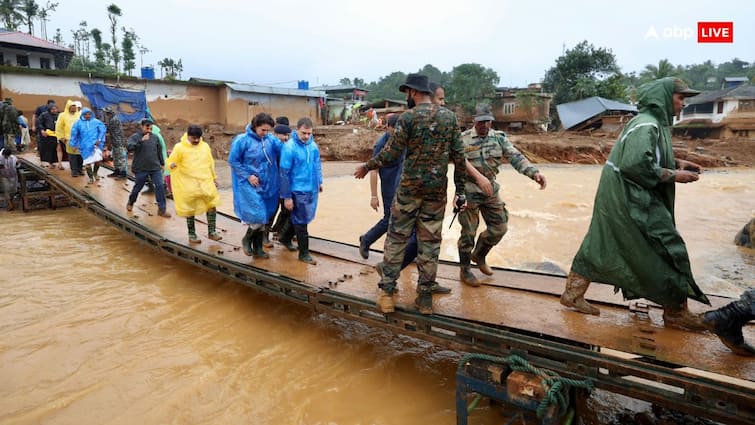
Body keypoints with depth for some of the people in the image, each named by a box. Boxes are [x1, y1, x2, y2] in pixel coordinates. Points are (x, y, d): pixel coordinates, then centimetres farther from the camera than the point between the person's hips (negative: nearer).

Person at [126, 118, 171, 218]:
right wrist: (141, 140, -34)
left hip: (155, 167, 3)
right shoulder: (135, 137, -6)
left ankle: (161, 209, 0)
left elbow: (159, 151, 16)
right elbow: (129, 147, -25)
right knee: (138, 187, 11)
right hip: (141, 168, -3)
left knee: (159, 186, -6)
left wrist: (162, 163, 20)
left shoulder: (155, 137, 5)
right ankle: (130, 203, 39)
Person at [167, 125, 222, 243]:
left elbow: (211, 163, 18)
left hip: (206, 182, 3)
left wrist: (214, 178, 21)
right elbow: (170, 162, -4)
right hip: (189, 185, -3)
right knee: (190, 210, 7)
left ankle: (212, 232, 14)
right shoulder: (180, 147, -5)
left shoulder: (205, 146, 7)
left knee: (212, 206, 1)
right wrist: (172, 165, -27)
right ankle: (192, 235, 19)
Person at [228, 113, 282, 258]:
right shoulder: (242, 140, -10)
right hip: (249, 185, -5)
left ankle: (257, 248, 26)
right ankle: (247, 239, 18)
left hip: (266, 185, 5)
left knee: (263, 218, 11)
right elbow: (232, 161, -6)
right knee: (258, 217, -11)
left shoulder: (271, 140, 0)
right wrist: (248, 175, -11)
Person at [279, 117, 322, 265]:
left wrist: (319, 181, 20)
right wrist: (286, 197, -15)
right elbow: (284, 173, -16)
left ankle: (286, 239, 43)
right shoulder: (289, 147, -18)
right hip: (298, 191, -7)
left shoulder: (313, 144, 1)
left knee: (297, 218, 21)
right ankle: (304, 253, 16)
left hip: (312, 190, 7)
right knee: (301, 222, 3)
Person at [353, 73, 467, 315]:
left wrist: (366, 167, 8)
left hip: (409, 188, -3)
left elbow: (391, 154, -8)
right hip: (437, 190, 3)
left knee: (397, 238, 8)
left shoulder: (408, 117, -7)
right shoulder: (450, 117, 5)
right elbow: (459, 156, 2)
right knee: (430, 242, 8)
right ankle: (425, 298, 14)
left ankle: (387, 291, 11)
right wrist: (460, 191, 8)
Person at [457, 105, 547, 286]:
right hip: (469, 191, -5)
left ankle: (479, 255, 35)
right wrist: (479, 177, -42)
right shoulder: (463, 139, -10)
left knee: (499, 227, 10)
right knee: (468, 232, 2)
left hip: (491, 190, 5)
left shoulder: (499, 138, 4)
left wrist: (534, 172, -23)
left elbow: (516, 157, -6)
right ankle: (465, 270, 19)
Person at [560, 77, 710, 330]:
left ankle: (573, 294, 19)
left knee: (600, 247, 12)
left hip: (618, 196, 10)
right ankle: (676, 313, 13)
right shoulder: (647, 125, -17)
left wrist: (675, 163, 11)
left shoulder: (653, 123, 14)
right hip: (631, 199, -10)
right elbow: (636, 165, -26)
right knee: (669, 250, 0)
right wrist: (673, 175, -16)